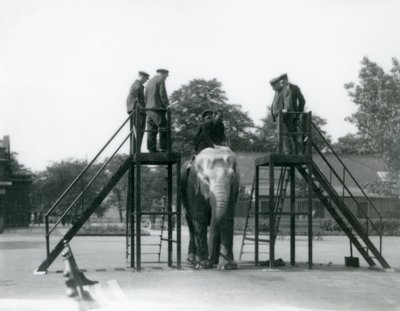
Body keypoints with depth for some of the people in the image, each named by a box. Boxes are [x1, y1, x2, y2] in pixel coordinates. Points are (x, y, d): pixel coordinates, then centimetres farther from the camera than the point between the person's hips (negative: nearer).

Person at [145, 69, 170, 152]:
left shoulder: (149, 82, 21)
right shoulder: (160, 80, -4)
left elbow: (145, 96, 19)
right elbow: (163, 94, -12)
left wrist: (148, 107, 15)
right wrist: (167, 105, -5)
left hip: (149, 109, 8)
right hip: (157, 109, -8)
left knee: (151, 131, 6)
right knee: (164, 129, -8)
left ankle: (152, 149, 4)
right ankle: (164, 149, -14)